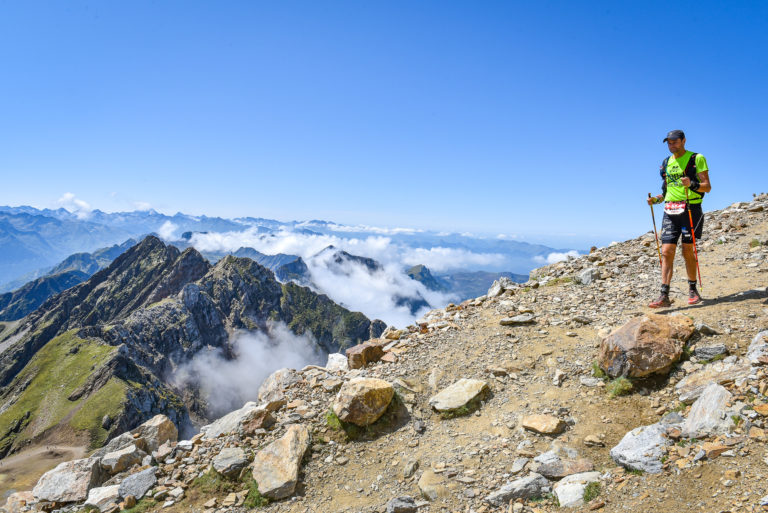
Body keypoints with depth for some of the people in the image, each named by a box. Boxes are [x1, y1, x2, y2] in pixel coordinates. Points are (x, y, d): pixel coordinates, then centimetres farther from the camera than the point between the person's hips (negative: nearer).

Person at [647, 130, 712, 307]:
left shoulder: (697, 159, 1)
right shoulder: (666, 163, 17)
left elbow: (707, 187, -5)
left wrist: (692, 184, -24)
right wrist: (656, 199, 3)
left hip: (691, 209, -4)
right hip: (670, 211, 4)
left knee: (688, 250, 0)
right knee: (666, 251, -6)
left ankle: (693, 290, 17)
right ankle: (664, 296, -9)